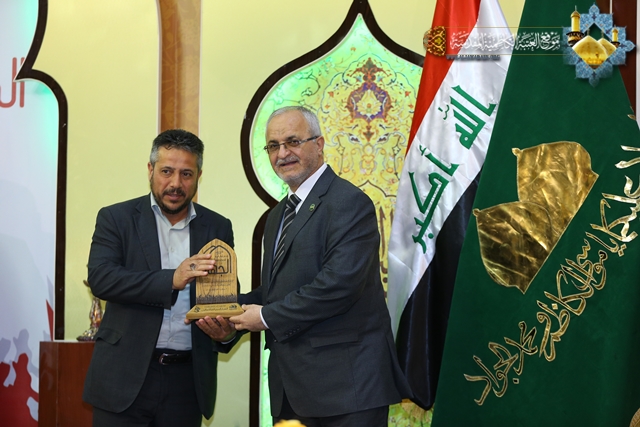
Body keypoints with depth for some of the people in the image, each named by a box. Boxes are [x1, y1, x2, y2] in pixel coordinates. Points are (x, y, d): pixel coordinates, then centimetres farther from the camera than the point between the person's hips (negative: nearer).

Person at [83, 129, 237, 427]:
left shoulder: (218, 228, 9)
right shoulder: (116, 218, 2)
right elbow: (100, 277, -12)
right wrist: (171, 279, -25)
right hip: (125, 377, -2)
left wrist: (226, 332, -12)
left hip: (188, 379, 2)